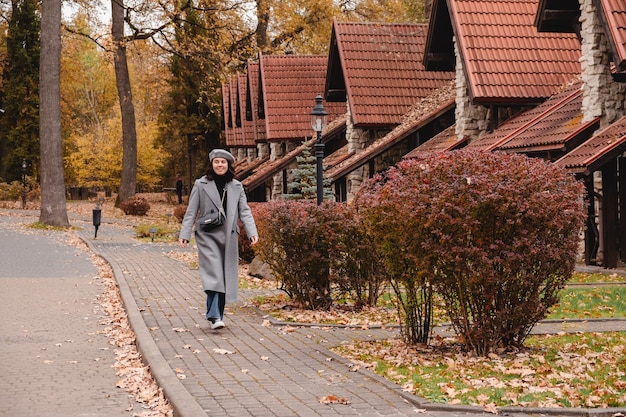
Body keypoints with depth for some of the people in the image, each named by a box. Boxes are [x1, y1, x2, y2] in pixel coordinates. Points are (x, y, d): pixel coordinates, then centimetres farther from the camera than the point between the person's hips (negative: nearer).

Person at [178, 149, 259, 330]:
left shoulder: (236, 186, 11)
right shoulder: (201, 185, 3)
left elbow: (244, 211, 7)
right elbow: (191, 212, 3)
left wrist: (252, 232, -7)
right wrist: (184, 234, -5)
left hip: (229, 237, 3)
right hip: (208, 235, -3)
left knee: (226, 277, 4)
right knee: (214, 274, -16)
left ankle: (217, 314, 14)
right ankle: (214, 316, -21)